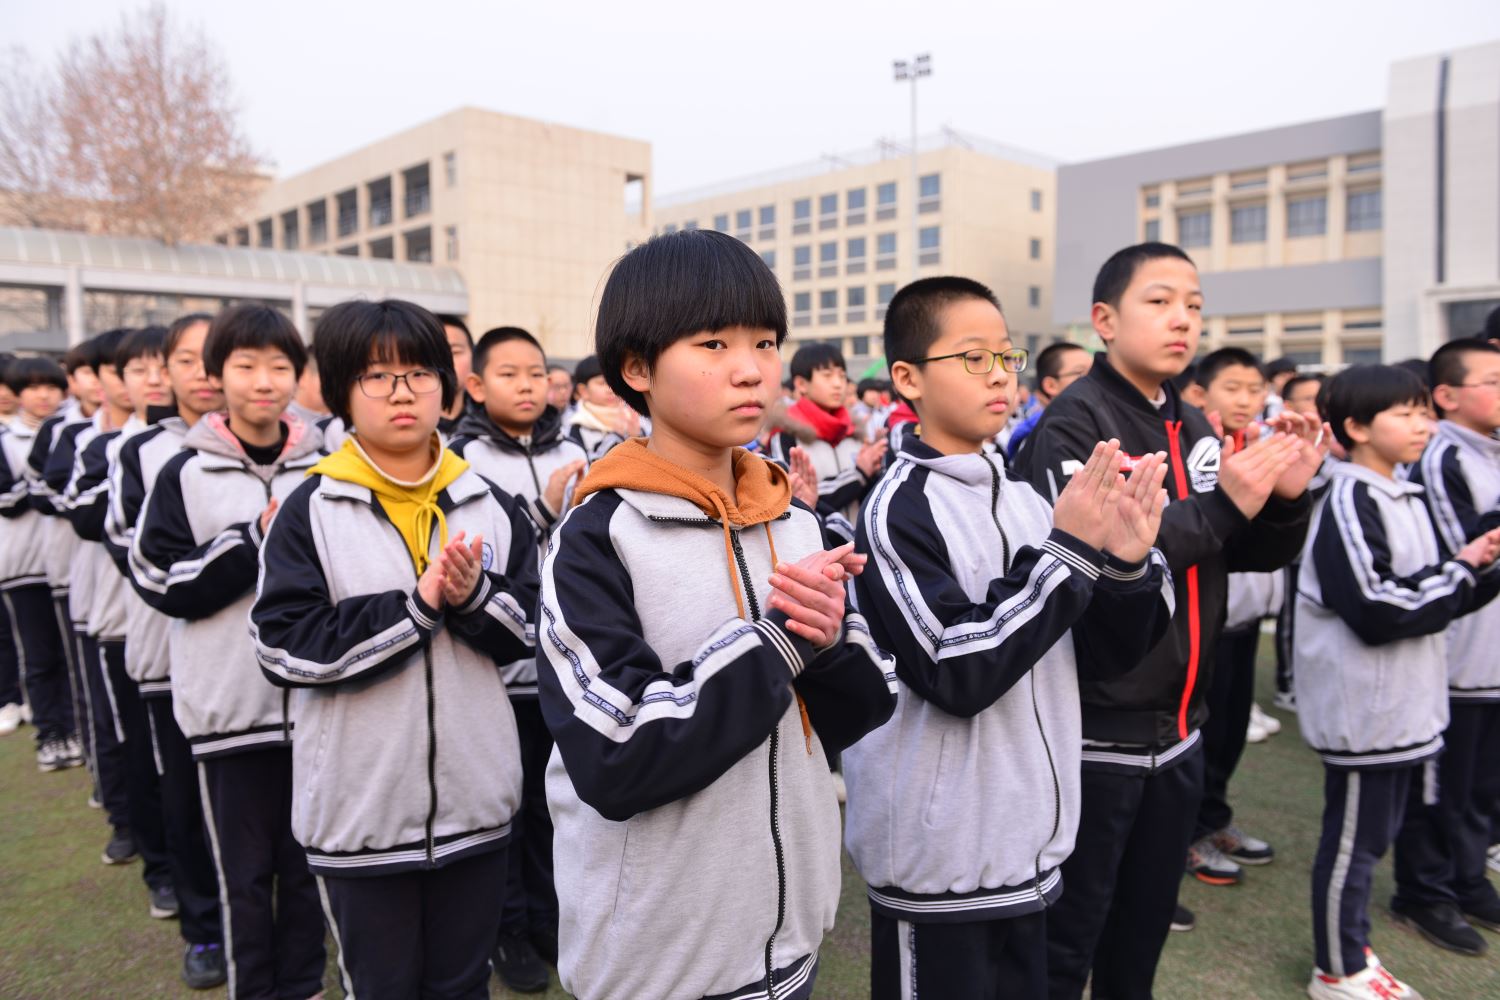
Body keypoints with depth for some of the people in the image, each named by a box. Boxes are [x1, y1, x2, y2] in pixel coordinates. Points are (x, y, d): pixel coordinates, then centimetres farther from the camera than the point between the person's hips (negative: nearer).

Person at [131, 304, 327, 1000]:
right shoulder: (185, 473, -1)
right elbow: (160, 582, -6)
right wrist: (256, 539, -15)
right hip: (229, 702, -2)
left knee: (308, 857, 13)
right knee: (245, 867, 10)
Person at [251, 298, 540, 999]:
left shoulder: (489, 506, 1)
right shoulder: (310, 511, -7)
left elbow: (524, 632, 2)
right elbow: (283, 648, -15)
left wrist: (472, 597, -18)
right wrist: (416, 605, -21)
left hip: (475, 800, 2)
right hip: (360, 805, -2)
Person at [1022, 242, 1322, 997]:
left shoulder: (1196, 431, 9)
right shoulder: (1074, 423, -13)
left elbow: (1250, 555, 15)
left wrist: (1283, 501, -5)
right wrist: (1221, 506, -23)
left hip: (1176, 724, 7)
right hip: (1094, 728, -7)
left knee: (1144, 931, 22)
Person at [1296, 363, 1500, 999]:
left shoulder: (1405, 497, 11)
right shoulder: (1349, 502, -18)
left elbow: (1430, 597, 14)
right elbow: (1376, 611, -24)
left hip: (1403, 705, 9)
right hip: (1364, 708, -9)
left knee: (1372, 837, 19)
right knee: (1352, 841, 5)